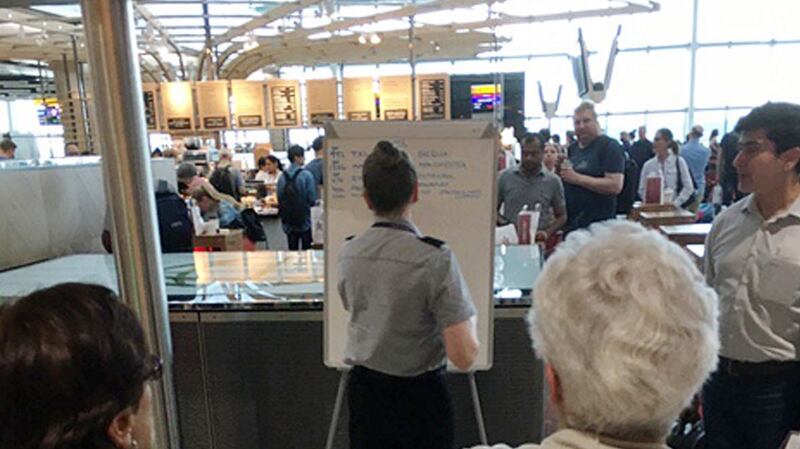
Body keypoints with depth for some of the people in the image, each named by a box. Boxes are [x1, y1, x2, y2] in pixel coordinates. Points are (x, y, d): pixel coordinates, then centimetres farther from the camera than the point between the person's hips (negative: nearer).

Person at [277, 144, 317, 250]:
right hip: (304, 221, -4)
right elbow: (312, 199, -13)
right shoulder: (306, 175, -13)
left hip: (288, 222, 4)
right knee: (306, 250, 6)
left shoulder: (282, 177, 0)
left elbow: (279, 199, 4)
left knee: (292, 250, 11)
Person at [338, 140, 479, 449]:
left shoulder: (348, 253, -6)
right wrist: (469, 321, -3)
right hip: (419, 397, -4)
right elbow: (463, 357, -22)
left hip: (363, 391, 4)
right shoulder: (435, 258, -23)